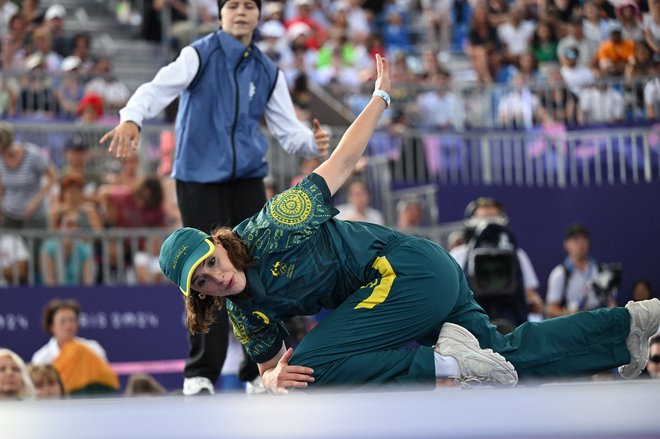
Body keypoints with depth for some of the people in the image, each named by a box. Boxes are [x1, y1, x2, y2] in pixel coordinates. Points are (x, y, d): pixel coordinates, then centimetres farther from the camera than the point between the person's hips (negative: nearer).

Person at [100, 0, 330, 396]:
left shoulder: (268, 72, 12)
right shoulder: (199, 55, -2)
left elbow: (288, 129, 11)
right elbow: (161, 87, -19)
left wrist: (312, 142, -12)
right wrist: (132, 118, -39)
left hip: (248, 181, 4)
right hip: (199, 180, -4)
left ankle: (260, 372, 11)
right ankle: (200, 373, 2)